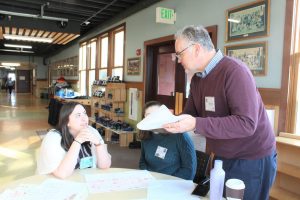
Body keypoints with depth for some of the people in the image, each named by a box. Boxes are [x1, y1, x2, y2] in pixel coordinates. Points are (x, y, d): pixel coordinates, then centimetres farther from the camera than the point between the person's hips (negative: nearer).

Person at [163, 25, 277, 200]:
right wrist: (165, 121, -8)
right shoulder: (197, 78, 4)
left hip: (252, 160, -7)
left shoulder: (234, 71, -23)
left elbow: (246, 124, -30)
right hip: (222, 158, 8)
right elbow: (190, 115, 8)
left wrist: (196, 125, -34)